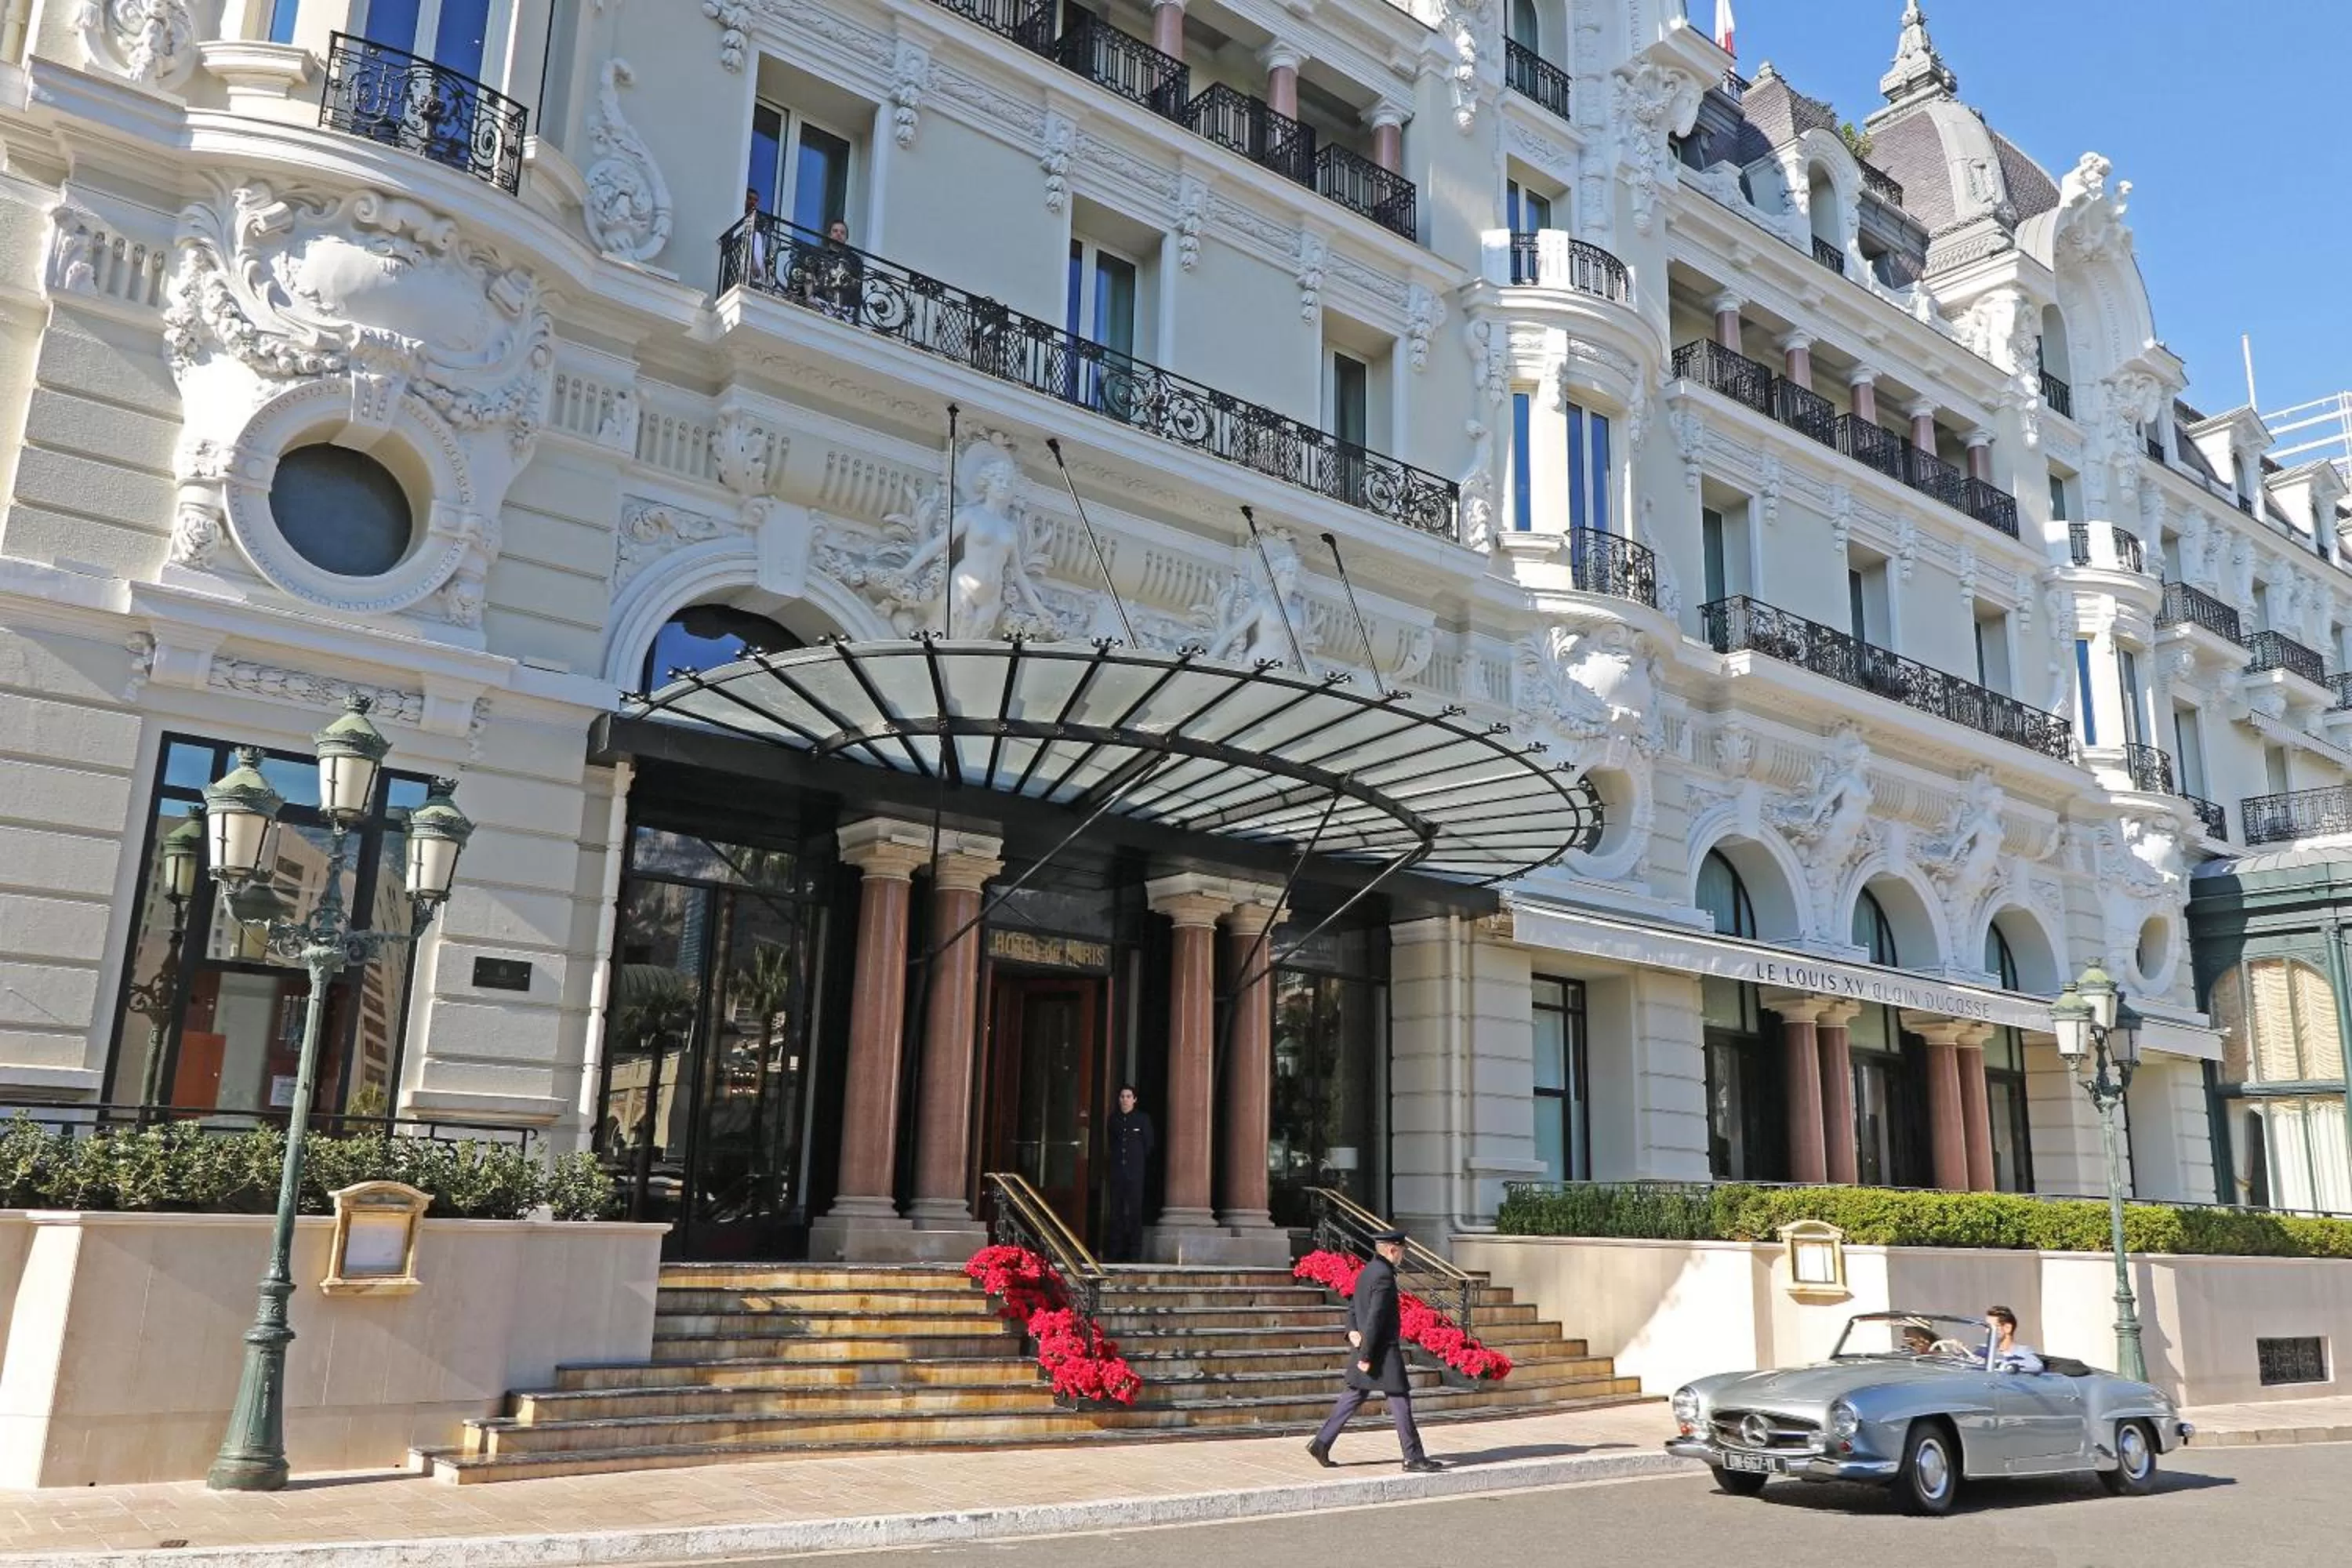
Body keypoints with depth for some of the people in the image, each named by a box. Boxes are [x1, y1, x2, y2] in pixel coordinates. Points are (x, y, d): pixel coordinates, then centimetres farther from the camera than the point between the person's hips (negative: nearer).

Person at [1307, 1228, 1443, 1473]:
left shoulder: (1366, 1272, 13)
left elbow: (1352, 1308, 19)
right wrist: (1366, 1356, -21)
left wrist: (1352, 1332, 2)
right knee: (1400, 1401, -1)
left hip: (1365, 1347, 10)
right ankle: (1413, 1458, 5)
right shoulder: (1384, 1276, -19)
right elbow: (1375, 1317, -22)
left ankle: (1321, 1443, 14)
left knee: (1353, 1397, 14)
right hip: (1382, 1352, -10)